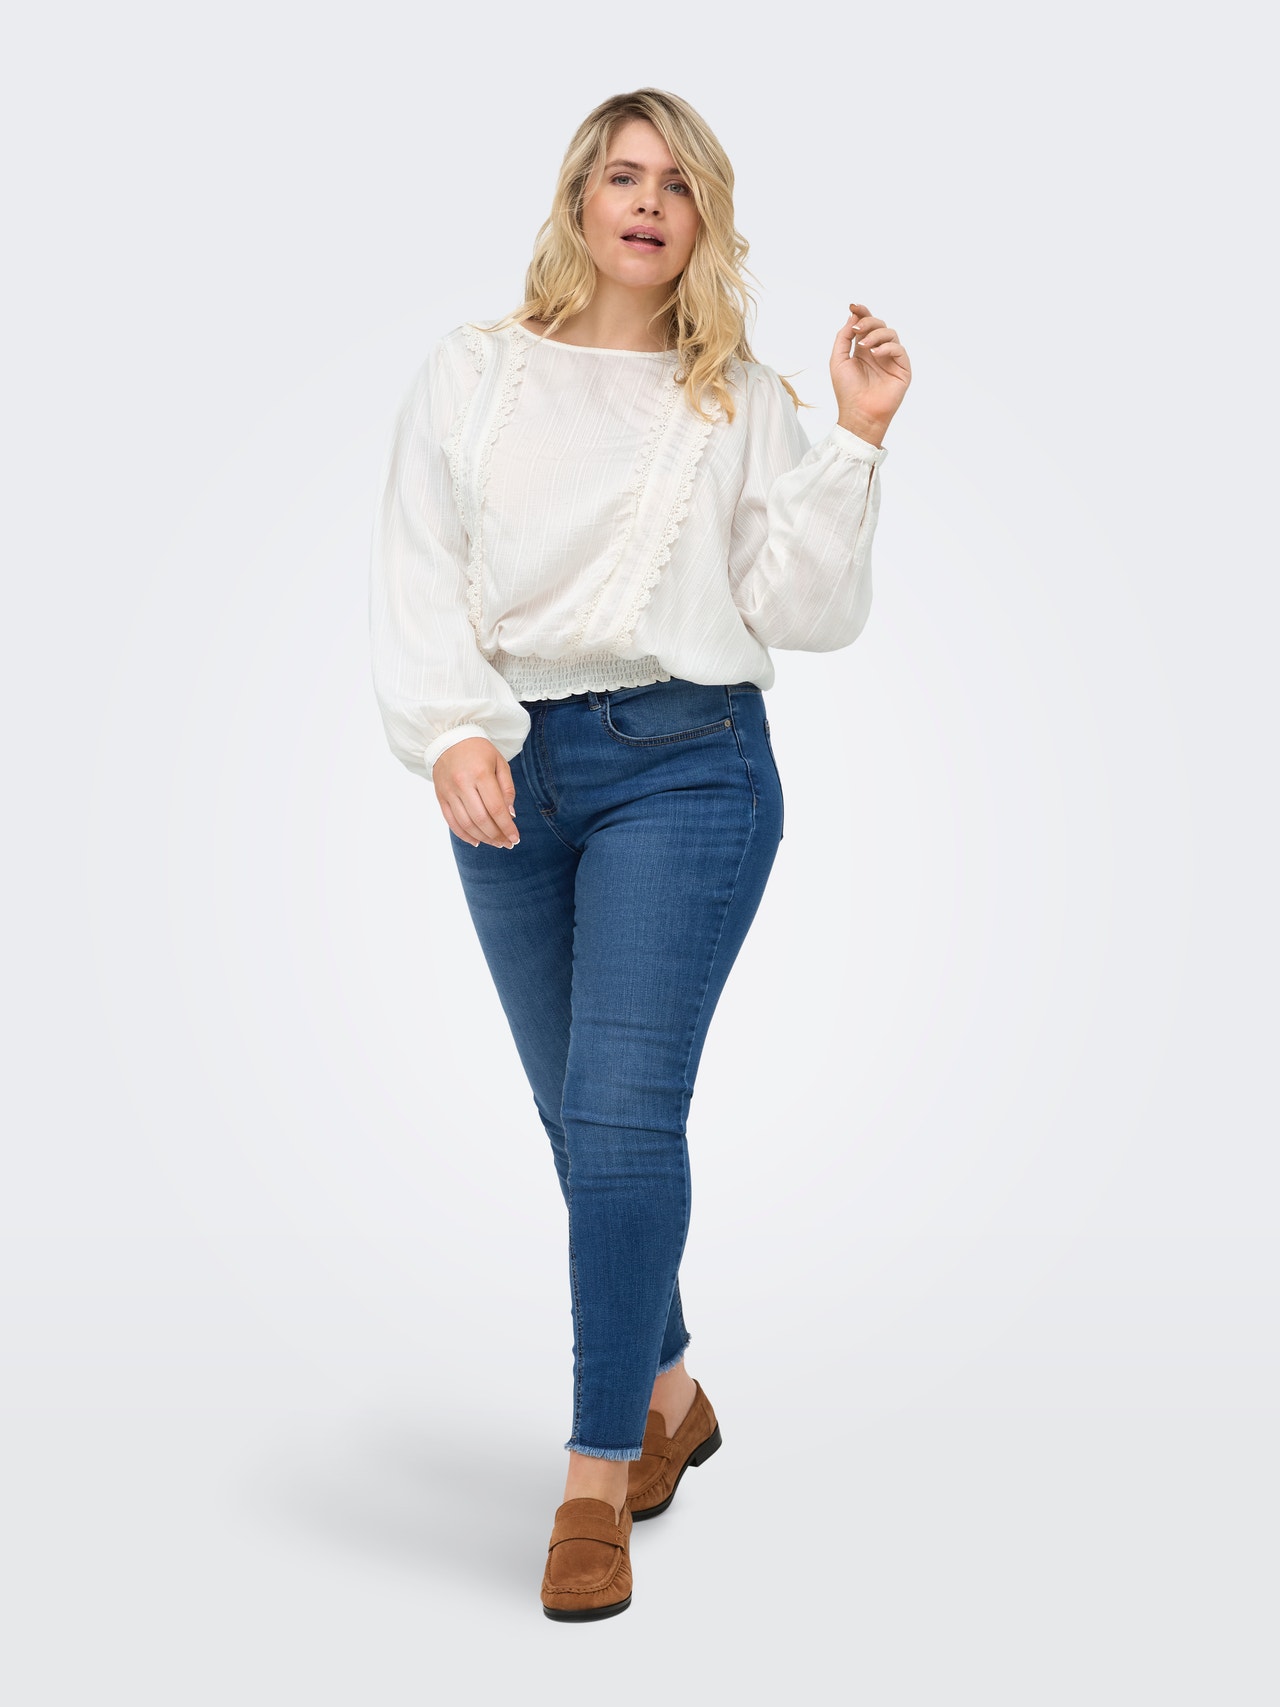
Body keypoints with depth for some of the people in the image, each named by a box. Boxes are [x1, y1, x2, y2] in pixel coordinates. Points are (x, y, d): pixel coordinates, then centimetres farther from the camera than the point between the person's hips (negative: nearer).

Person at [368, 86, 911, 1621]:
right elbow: (413, 581, 1)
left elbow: (810, 614, 2)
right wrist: (451, 732, -15)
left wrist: (854, 441, -6)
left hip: (681, 763, -2)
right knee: (577, 1119, 11)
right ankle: (669, 1392, 32)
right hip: (509, 775, 3)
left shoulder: (742, 400, 9)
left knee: (624, 1112, -11)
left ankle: (598, 1478, 0)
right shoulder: (473, 372, 10)